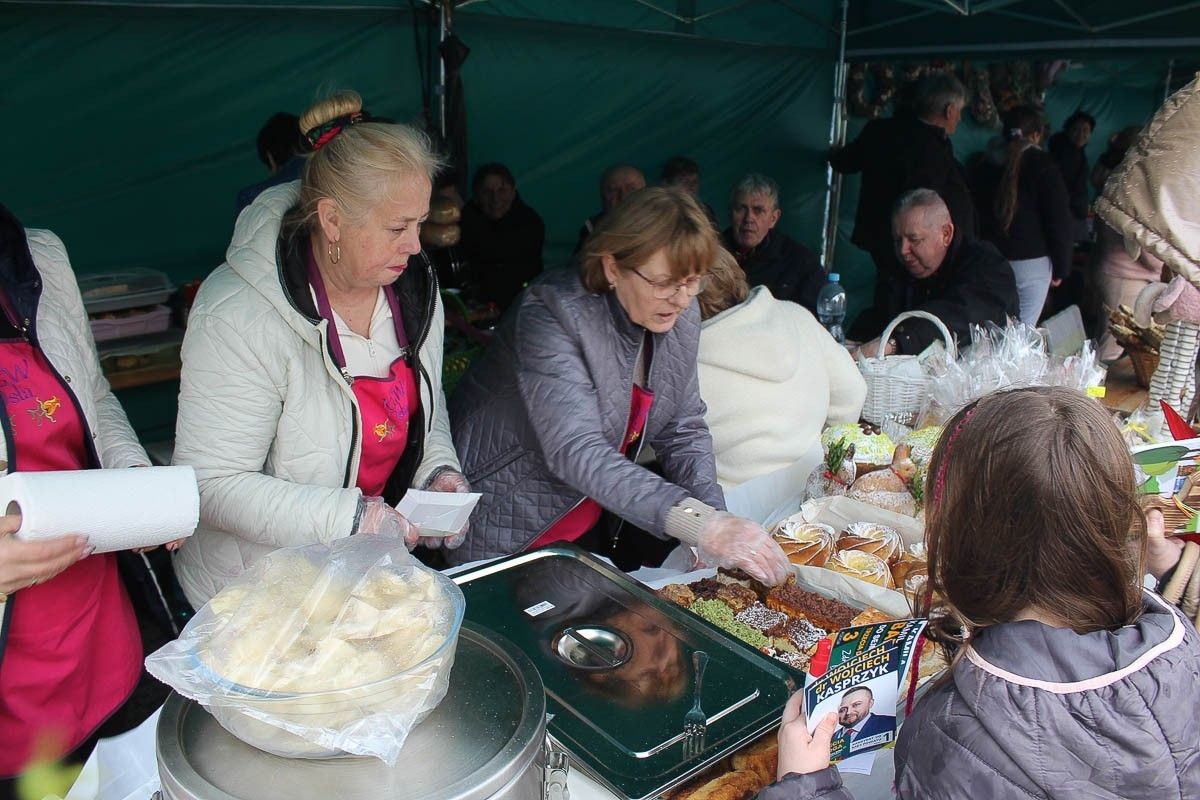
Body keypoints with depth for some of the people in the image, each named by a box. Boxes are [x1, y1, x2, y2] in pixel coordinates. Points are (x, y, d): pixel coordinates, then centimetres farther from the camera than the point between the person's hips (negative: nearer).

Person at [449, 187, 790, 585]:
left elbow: (683, 430, -1)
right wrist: (701, 524, -45)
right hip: (504, 530, -6)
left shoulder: (681, 315, -7)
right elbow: (577, 452, -37)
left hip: (590, 523, 6)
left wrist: (718, 523, -17)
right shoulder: (553, 313, -27)